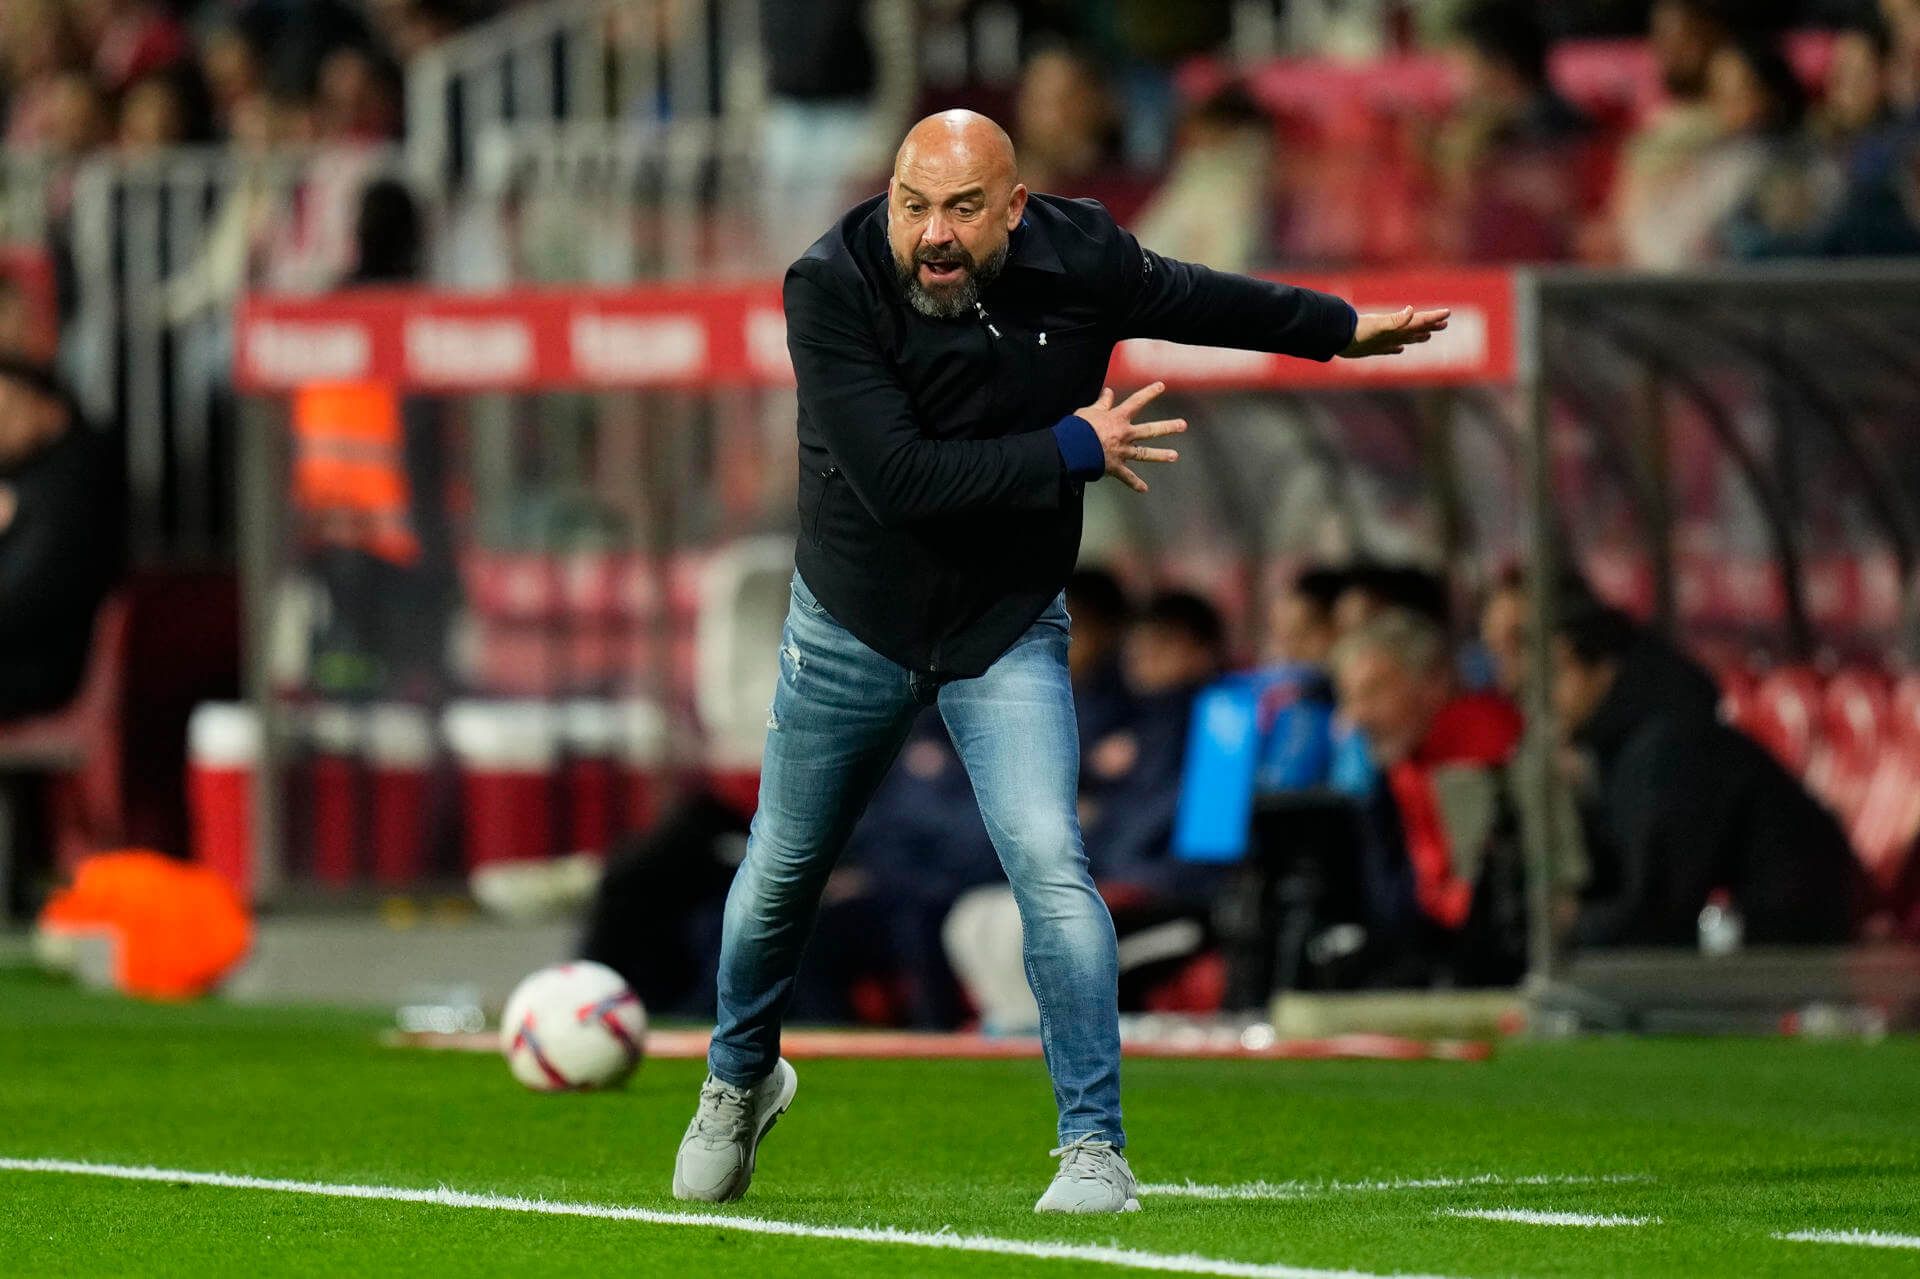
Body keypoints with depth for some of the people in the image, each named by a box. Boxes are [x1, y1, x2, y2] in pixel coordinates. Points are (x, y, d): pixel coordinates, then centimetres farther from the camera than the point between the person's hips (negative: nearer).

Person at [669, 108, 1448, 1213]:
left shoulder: (1081, 260, -15)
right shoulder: (832, 289, -25)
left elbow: (1191, 297, 8)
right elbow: (900, 479, -32)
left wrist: (1341, 328, 21)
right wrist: (1071, 451, -25)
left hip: (1009, 633, 0)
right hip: (854, 625, 0)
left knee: (1050, 866, -19)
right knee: (782, 875, 16)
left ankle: (1097, 1150, -11)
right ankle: (741, 1081, 44)